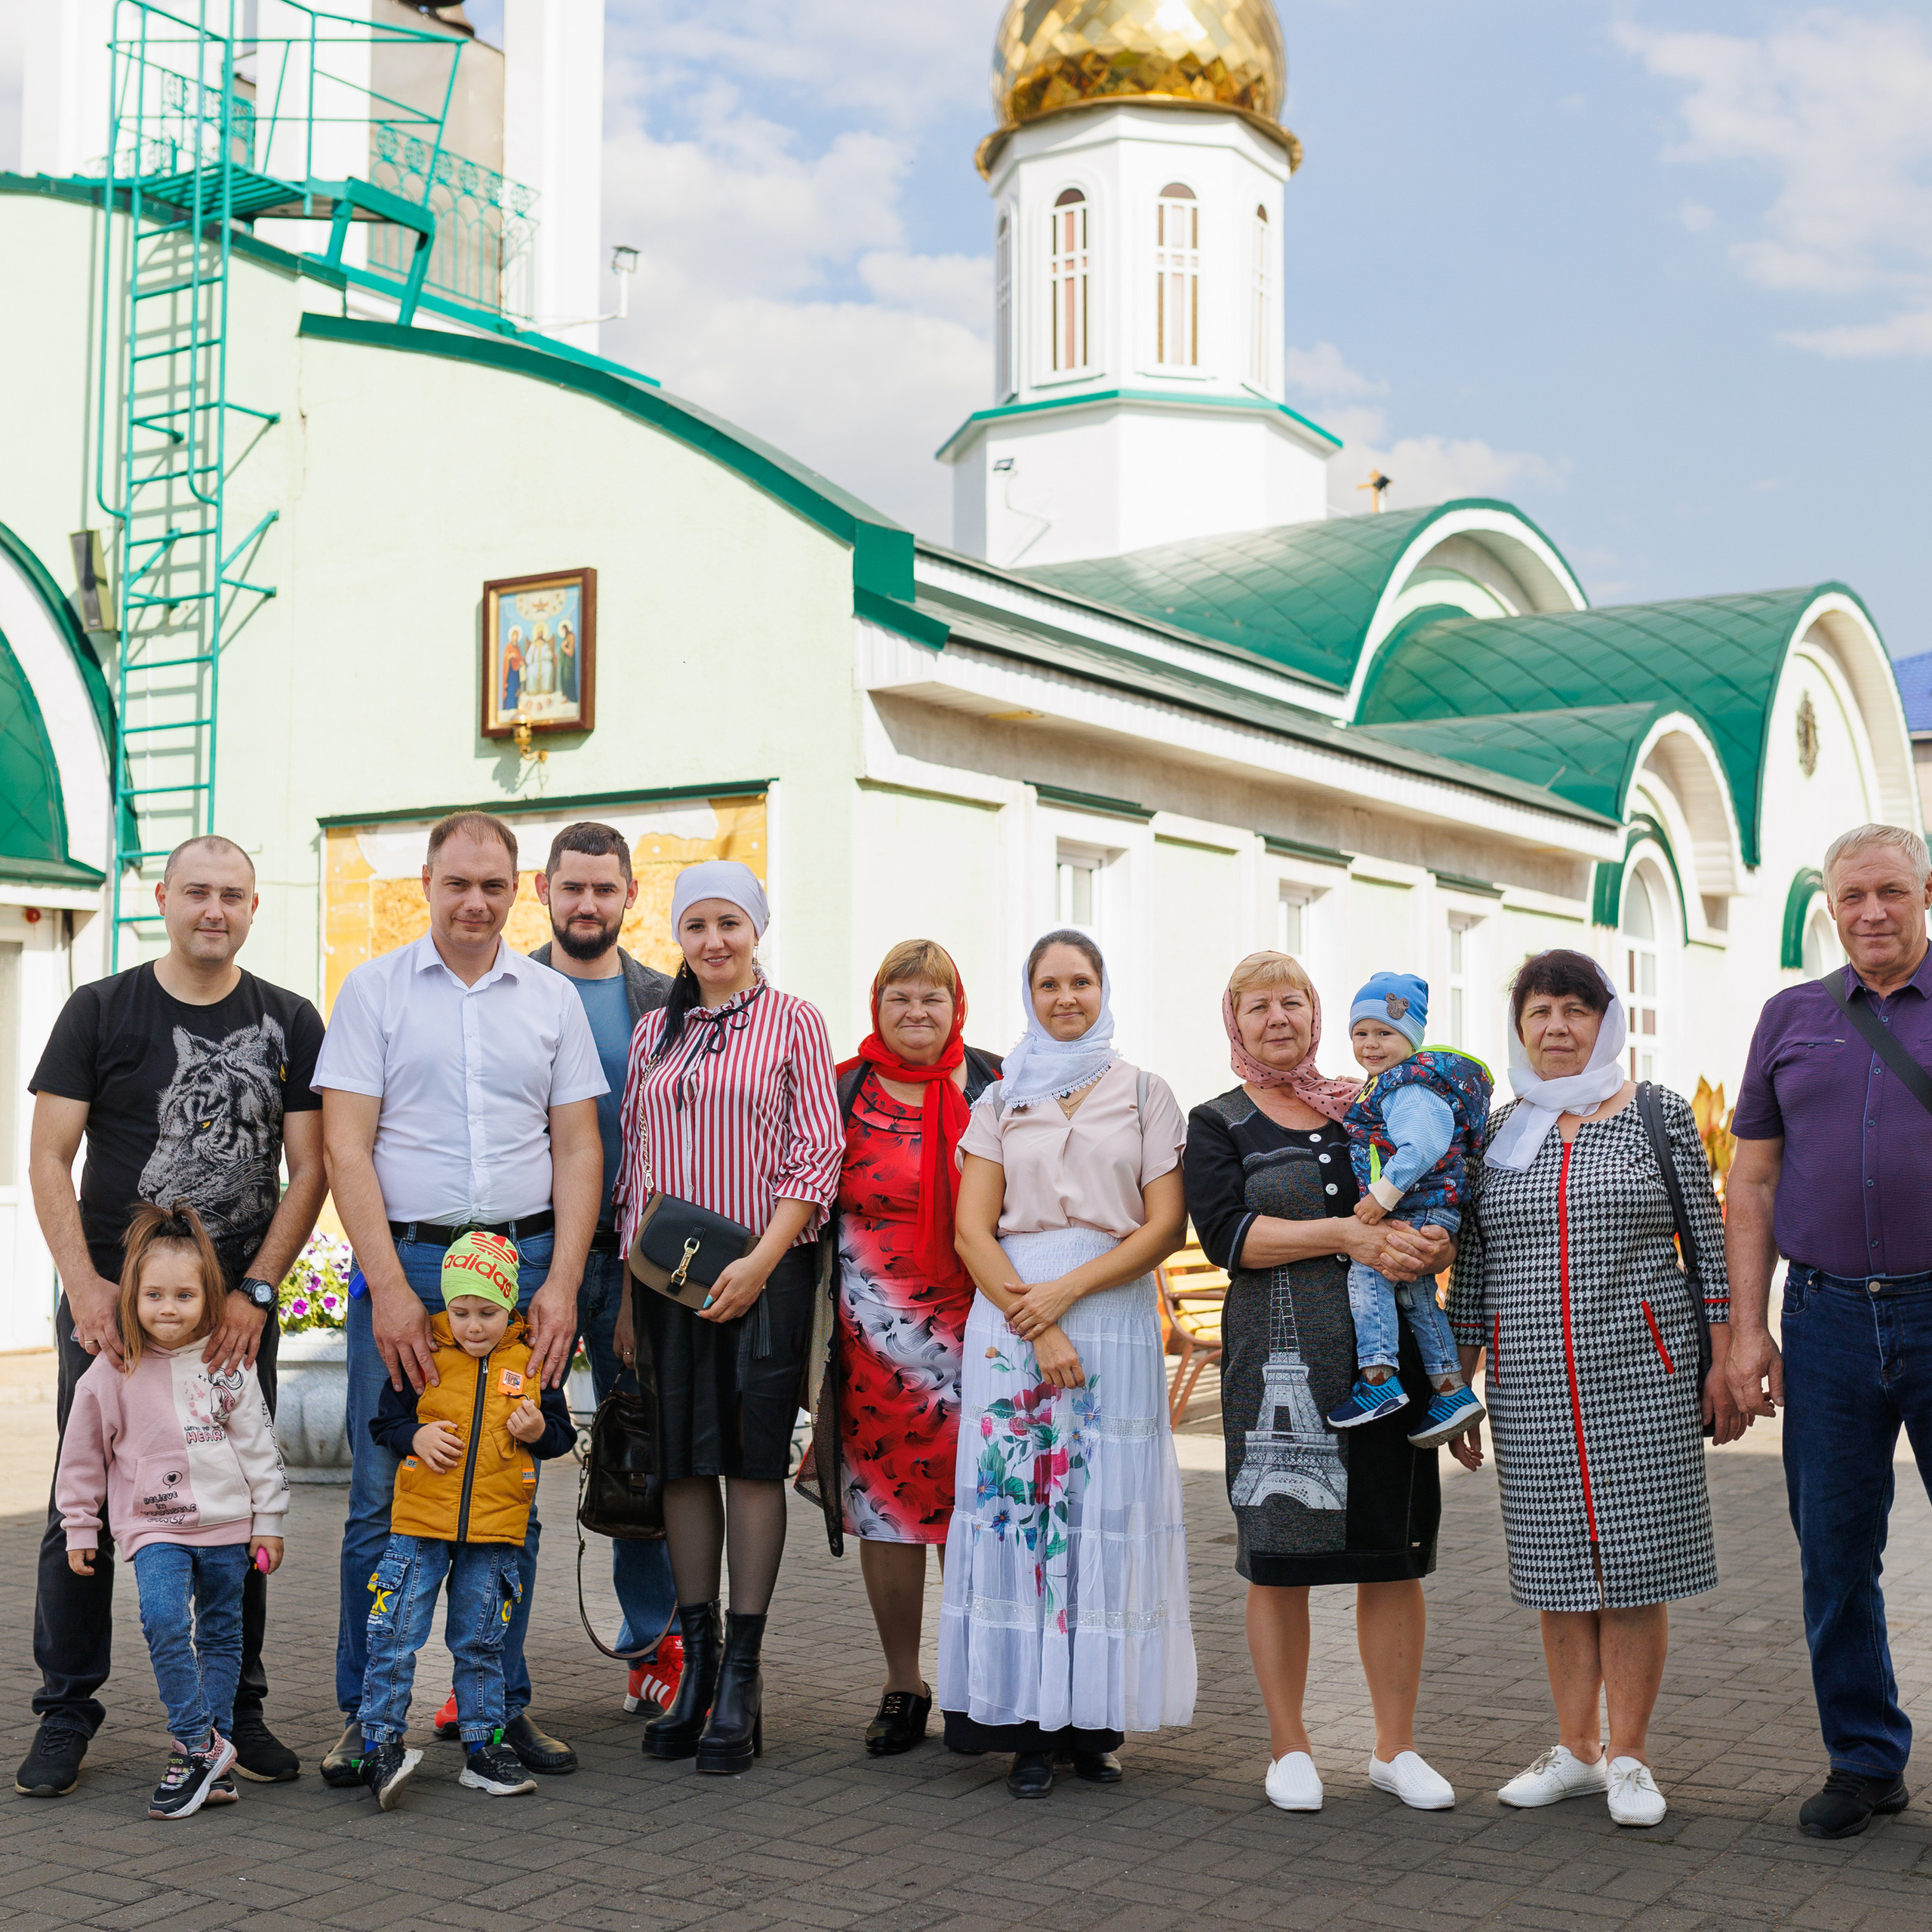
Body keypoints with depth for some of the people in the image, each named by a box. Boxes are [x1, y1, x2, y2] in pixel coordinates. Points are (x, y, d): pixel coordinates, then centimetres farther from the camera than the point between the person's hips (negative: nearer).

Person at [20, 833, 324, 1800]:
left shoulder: (289, 1023, 5)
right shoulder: (101, 1011, 1)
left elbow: (308, 1170, 2)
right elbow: (49, 1156, -1)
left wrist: (252, 1292, -8)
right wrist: (85, 1285, -13)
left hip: (239, 1306, 1)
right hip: (107, 1300, -1)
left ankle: (239, 1709, 18)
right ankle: (66, 1714, 15)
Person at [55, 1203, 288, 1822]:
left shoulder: (230, 1365, -1)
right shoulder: (113, 1372, -4)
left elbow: (259, 1446, 6)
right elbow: (83, 1454, 6)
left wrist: (268, 1522, 6)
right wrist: (79, 1528, 9)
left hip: (227, 1522, 2)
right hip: (154, 1523, -2)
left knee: (221, 1634, 8)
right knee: (164, 1621, -21)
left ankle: (213, 1748, 19)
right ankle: (197, 1743, -10)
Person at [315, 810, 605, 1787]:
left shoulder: (552, 998, 10)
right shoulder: (374, 989, 3)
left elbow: (578, 1149, 8)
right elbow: (346, 1147, -4)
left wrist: (562, 1282, -3)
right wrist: (390, 1287, -12)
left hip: (526, 1263, 2)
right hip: (405, 1262, -2)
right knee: (384, 1498, 0)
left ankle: (503, 1705, 18)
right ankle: (364, 1714, 12)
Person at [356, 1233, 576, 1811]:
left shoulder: (532, 1362, 2)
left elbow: (562, 1434, 10)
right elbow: (384, 1422, 5)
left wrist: (539, 1431, -11)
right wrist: (415, 1438, -13)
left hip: (495, 1529, 1)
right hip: (420, 1523, -1)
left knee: (480, 1641, 11)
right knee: (395, 1637, -3)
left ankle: (482, 1746, 20)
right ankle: (381, 1744, 7)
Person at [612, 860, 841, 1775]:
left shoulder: (793, 1022, 2)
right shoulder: (654, 1031, 14)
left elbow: (817, 1156, -4)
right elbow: (633, 1157, 16)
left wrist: (760, 1262, -13)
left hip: (763, 1269, -4)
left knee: (753, 1458, -3)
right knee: (683, 1460, 5)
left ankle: (742, 1678, 3)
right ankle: (696, 1661, 15)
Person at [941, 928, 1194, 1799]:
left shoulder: (1145, 1095, 10)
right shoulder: (1000, 1101, 13)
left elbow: (1166, 1225, 1)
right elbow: (972, 1230, 3)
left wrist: (1068, 1289, -11)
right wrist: (1034, 1325, -10)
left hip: (1115, 1316, 0)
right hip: (1009, 1319, 1)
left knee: (1106, 1506, -3)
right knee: (1014, 1498, -4)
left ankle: (1092, 1718, 6)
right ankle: (1026, 1724, 1)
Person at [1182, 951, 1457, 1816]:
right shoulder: (1219, 1124, 6)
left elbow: (1436, 1209, 16)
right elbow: (1227, 1233, -9)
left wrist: (1428, 1245, -8)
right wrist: (1347, 1235, -17)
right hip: (1281, 1355, -3)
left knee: (1394, 1555, 5)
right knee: (1280, 1558, 1)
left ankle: (1395, 1747, 16)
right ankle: (1290, 1747, 16)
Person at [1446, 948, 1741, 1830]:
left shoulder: (1659, 1114, 3)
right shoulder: (1495, 1133, 8)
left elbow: (1709, 1243, 3)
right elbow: (1472, 1274, 11)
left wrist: (1723, 1362, -2)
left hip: (1642, 1374, -2)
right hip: (1532, 1383, 2)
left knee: (1634, 1563, 0)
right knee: (1557, 1564, 7)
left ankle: (1628, 1756, 12)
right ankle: (1574, 1749, 19)